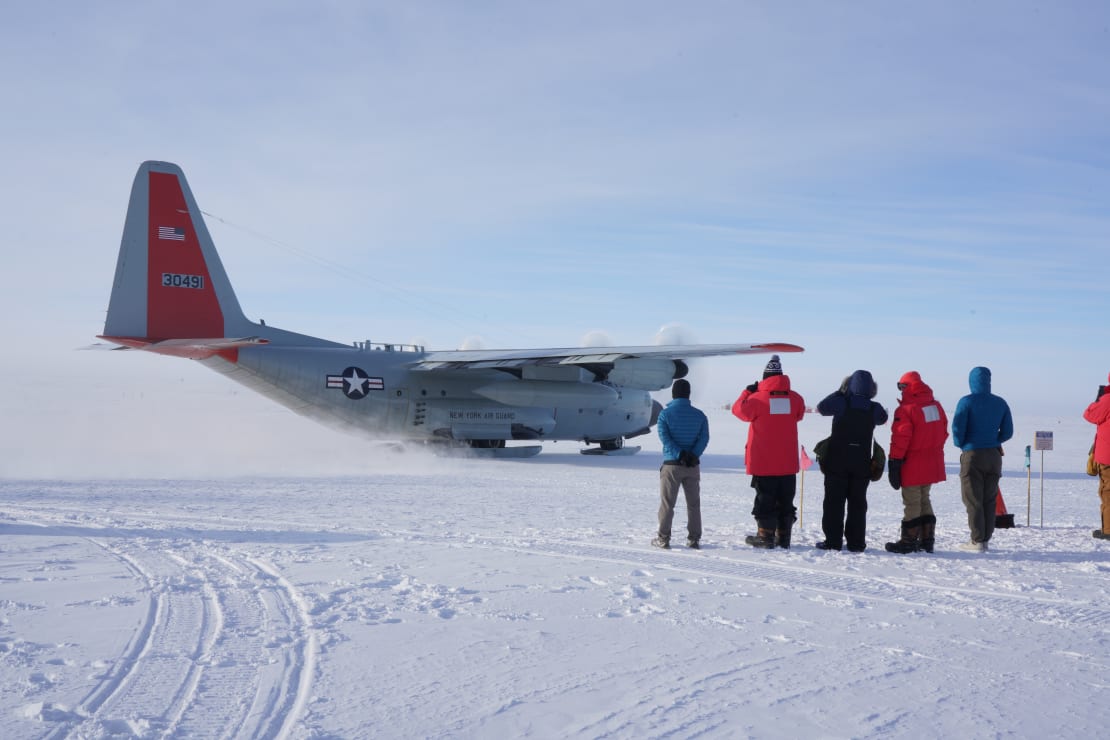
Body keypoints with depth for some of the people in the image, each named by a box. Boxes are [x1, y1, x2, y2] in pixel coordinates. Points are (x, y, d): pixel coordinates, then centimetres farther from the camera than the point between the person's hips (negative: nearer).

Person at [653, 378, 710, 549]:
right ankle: (693, 539, 10)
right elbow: (704, 438, -5)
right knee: (693, 503, 9)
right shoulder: (699, 415, 4)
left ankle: (663, 539, 4)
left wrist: (680, 454, -17)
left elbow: (665, 437, -13)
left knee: (667, 503, 3)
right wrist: (693, 455, -14)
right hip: (693, 465, 2)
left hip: (672, 464, -2)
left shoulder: (665, 414, -4)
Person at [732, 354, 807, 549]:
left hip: (764, 463, -3)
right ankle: (783, 538, 13)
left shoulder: (758, 398, -12)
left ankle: (765, 536, 4)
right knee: (786, 501, 10)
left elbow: (739, 410, 5)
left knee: (765, 500, 3)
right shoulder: (794, 398, -1)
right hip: (788, 462, 4)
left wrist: (747, 391, 17)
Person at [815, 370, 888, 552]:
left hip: (837, 461, -2)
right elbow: (882, 418, 19)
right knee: (857, 502, 8)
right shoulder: (874, 408, -3)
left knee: (834, 501, 3)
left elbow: (821, 407, 5)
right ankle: (856, 542, 7)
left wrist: (840, 391, 11)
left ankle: (833, 540, 1)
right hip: (862, 462, 2)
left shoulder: (842, 403, -10)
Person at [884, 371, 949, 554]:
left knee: (911, 503, 0)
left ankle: (909, 542, 4)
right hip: (933, 464, 7)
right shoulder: (936, 406, 7)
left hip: (913, 466, -7)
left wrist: (893, 463, -13)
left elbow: (900, 438, -18)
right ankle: (927, 540, 18)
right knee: (924, 500, 17)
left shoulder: (906, 409, -16)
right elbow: (943, 433, 14)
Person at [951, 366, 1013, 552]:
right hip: (993, 455, 5)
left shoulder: (966, 402, -9)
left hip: (972, 455, -4)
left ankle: (977, 542, -1)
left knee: (973, 500, 0)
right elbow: (1007, 432, 7)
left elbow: (958, 428, -14)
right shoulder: (1000, 403, 6)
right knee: (989, 500, 11)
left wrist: (961, 444, 4)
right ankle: (985, 540, 11)